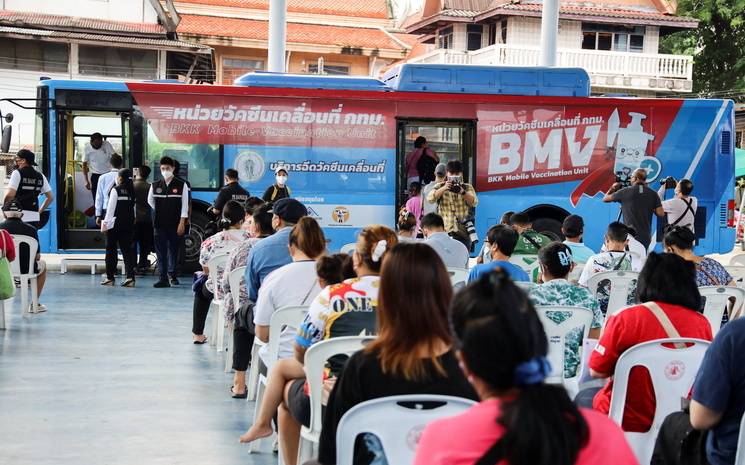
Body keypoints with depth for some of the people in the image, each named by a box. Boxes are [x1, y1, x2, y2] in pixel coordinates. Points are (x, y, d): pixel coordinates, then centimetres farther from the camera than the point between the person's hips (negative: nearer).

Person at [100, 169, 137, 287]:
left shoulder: (116, 190, -9)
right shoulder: (132, 191, 6)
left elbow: (111, 207, -11)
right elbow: (134, 208, 11)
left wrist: (106, 222, -9)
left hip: (115, 224, -5)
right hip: (129, 224, 5)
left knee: (111, 250, 6)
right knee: (127, 249, 4)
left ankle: (110, 278, 10)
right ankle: (130, 277, -8)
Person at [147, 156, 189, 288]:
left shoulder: (181, 185, -2)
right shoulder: (155, 185, 4)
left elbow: (184, 205, -3)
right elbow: (150, 201, 20)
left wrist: (182, 222, -8)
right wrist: (160, 211, 12)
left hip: (175, 224, -1)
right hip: (159, 224, 1)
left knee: (173, 250, 9)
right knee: (161, 252, -3)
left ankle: (172, 275, 23)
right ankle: (163, 278, -4)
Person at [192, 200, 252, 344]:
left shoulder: (209, 242, -13)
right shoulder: (248, 237, -12)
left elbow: (206, 270, 0)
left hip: (218, 290, -1)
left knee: (200, 286, 34)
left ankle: (198, 334, 36)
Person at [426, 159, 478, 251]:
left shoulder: (467, 187, 10)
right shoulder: (440, 186, 8)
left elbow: (474, 202, -8)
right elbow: (430, 199, -11)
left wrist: (462, 192, -27)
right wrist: (444, 188, -26)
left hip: (462, 232, 1)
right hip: (444, 231, -1)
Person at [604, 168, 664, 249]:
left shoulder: (625, 192, -6)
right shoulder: (652, 193, 0)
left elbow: (605, 199, 7)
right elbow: (660, 214, -2)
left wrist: (613, 188, 25)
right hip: (645, 238, 3)